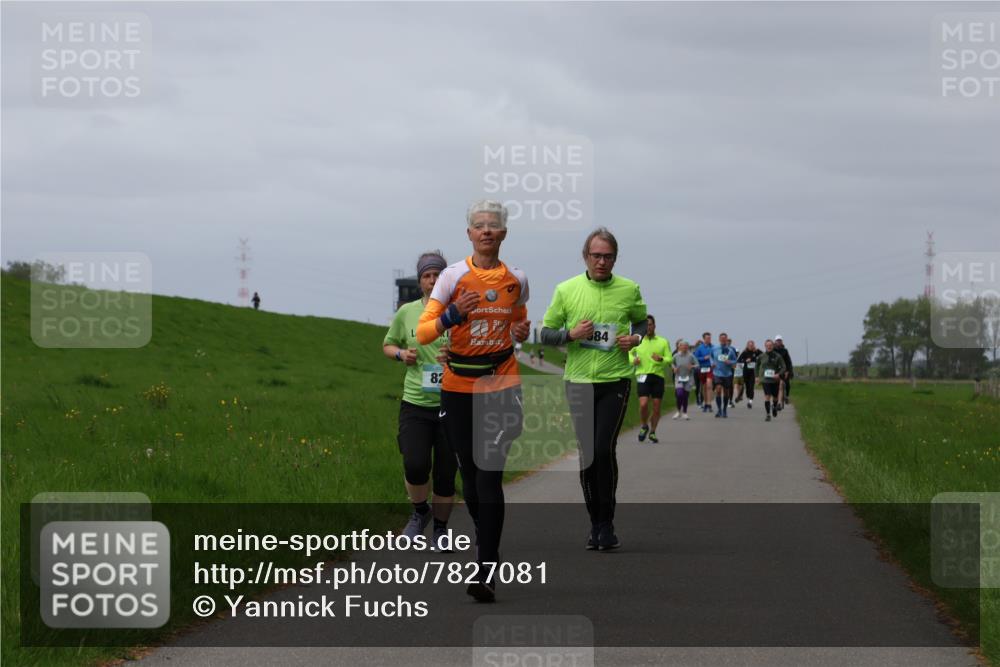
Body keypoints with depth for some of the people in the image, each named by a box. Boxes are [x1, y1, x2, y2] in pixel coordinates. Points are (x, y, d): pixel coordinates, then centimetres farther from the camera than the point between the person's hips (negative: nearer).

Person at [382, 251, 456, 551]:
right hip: (415, 403, 1)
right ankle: (420, 512, 16)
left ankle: (441, 527, 27)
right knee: (415, 466, -15)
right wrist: (401, 354, -2)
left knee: (446, 474, 4)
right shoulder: (407, 312, 4)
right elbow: (387, 345, 20)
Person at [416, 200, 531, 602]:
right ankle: (486, 547, 32)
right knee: (470, 473, 8)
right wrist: (452, 315, -23)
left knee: (489, 475, -13)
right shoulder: (453, 277, -3)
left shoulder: (517, 280, 4)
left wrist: (523, 332, 0)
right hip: (459, 385, 1)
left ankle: (486, 571, -16)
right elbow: (422, 333, -5)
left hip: (502, 385, -1)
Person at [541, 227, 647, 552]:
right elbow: (546, 333, 7)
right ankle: (595, 524, 15)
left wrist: (636, 337, -2)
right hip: (579, 381, 1)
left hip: (616, 381, -1)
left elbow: (641, 320, 20)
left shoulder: (629, 290, 2)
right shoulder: (566, 290, 2)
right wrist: (571, 334, -13)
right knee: (587, 454, 2)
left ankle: (607, 523, -4)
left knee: (604, 449, -14)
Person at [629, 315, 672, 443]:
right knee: (643, 404, -15)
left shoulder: (663, 342, 6)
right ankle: (644, 426, 12)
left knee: (656, 407, 2)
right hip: (642, 375, -1)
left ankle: (652, 432, 21)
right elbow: (629, 353, 23)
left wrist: (661, 359, -19)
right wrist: (633, 360, 1)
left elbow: (670, 359, 3)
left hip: (658, 376, 1)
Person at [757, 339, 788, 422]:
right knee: (767, 396, -14)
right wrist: (757, 376, 12)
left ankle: (774, 407, 47)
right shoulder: (761, 357, 0)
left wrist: (779, 374, -20)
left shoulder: (777, 356, -4)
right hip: (765, 380, -1)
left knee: (775, 396, 14)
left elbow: (783, 367, -3)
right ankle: (767, 414, -10)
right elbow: (757, 366, 17)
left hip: (775, 380, 1)